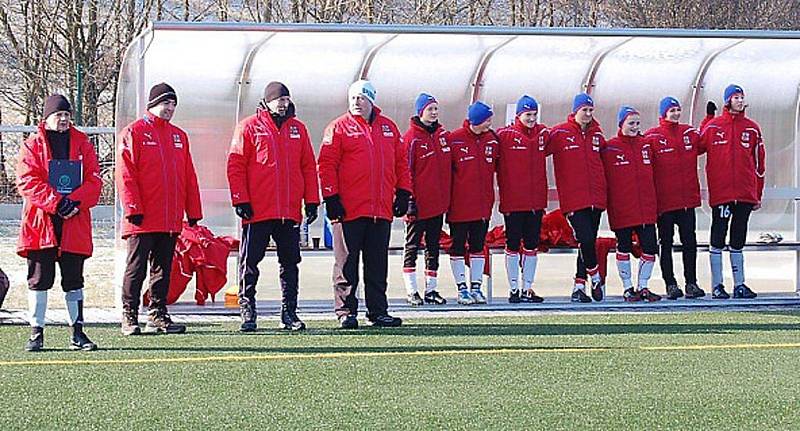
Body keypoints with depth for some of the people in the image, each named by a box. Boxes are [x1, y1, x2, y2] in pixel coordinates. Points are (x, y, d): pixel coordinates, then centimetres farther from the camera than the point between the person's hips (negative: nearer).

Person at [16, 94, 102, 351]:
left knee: (74, 279, 7)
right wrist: (56, 202, -18)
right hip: (40, 222, -2)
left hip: (75, 223, 2)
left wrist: (75, 202, -13)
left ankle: (77, 333, 12)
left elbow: (93, 180, 4)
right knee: (39, 278, -1)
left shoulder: (82, 144, 11)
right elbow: (28, 182, -8)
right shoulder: (33, 146, 3)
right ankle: (36, 332, 4)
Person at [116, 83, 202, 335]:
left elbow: (189, 177, 18)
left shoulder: (179, 136, 17)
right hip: (143, 219, -6)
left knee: (162, 269, 9)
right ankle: (130, 317, 2)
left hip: (171, 220, 6)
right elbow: (125, 174, -9)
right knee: (136, 269, -2)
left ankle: (158, 315, 15)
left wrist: (193, 211, 12)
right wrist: (133, 208, -16)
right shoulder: (134, 132, -2)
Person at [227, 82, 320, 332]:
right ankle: (247, 313, 5)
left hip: (290, 211, 4)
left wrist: (312, 201, 6)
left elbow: (308, 167, 13)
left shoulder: (298, 129, 12)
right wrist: (240, 200, -10)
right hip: (257, 211, -4)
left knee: (290, 263, 7)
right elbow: (235, 166, -3)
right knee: (249, 262, -1)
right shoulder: (250, 127, 0)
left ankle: (289, 313, 14)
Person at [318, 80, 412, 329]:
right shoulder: (340, 128, 0)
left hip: (382, 210, 4)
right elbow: (326, 165, -4)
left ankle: (378, 311, 14)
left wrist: (403, 193, 9)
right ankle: (346, 311, 4)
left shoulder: (388, 128, 13)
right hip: (349, 210, -4)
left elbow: (401, 163, 17)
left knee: (378, 265, 9)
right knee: (347, 264, -1)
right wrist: (331, 198, -11)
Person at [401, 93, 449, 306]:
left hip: (438, 203, 6)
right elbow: (405, 170, -11)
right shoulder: (412, 138, -10)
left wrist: (447, 196, 14)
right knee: (412, 247, 1)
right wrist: (409, 200, -15)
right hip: (418, 204, -6)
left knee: (434, 248, 11)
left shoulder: (442, 134, 9)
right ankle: (411, 291, 4)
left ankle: (431, 290, 17)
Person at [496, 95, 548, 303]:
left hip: (536, 201, 4)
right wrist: (503, 192, -7)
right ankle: (513, 289, 6)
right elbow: (498, 165, -4)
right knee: (513, 245, 1)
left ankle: (528, 288, 14)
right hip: (513, 201, -4)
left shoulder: (543, 134, 6)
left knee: (532, 245, 8)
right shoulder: (505, 135, -6)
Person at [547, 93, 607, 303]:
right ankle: (596, 279, 6)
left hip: (596, 199, 5)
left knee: (589, 242, 7)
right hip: (573, 199, -5)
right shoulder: (559, 133, -3)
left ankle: (579, 287, 13)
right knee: (586, 240, -15)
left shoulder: (597, 134, 12)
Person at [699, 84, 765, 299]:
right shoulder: (713, 127, 1)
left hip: (745, 193, 3)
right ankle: (717, 286, 3)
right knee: (718, 239, -1)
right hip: (720, 192, -3)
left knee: (738, 241, 9)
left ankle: (740, 285, 13)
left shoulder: (752, 129, 8)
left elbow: (759, 163, 11)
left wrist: (758, 195, 10)